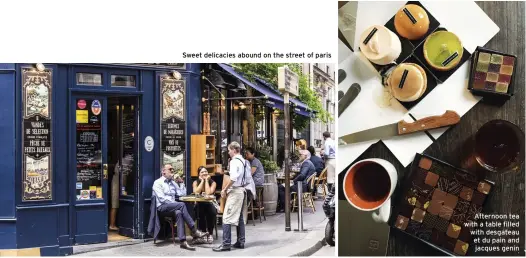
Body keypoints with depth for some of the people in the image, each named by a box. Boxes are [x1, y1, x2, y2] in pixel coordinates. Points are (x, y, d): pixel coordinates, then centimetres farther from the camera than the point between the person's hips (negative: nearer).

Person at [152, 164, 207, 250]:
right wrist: (176, 204, -14)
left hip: (172, 205, 6)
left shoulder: (172, 183, 24)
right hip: (162, 206, -6)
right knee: (182, 205, -32)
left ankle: (183, 241, -43)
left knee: (178, 212, -33)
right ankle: (194, 231, -33)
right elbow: (162, 198, -10)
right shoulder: (158, 183, 2)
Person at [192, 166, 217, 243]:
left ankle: (210, 233, -16)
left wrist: (206, 180, -11)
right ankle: (203, 232, -18)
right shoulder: (196, 182, 3)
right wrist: (202, 181, -11)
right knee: (200, 210, -35)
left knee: (211, 211, -35)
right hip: (199, 205, 0)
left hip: (210, 204, 0)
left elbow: (208, 193, -19)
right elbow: (196, 192, -17)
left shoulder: (213, 183, -1)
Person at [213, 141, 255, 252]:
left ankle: (226, 244, -10)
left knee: (227, 217, -8)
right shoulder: (245, 162, 13)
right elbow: (248, 178, 13)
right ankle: (240, 242, 19)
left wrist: (225, 189, -14)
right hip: (243, 190, 9)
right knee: (239, 217, 16)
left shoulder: (234, 161, -13)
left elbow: (233, 178, -23)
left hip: (235, 191, -9)